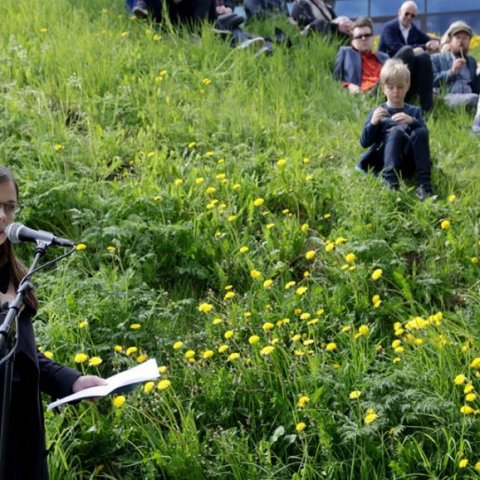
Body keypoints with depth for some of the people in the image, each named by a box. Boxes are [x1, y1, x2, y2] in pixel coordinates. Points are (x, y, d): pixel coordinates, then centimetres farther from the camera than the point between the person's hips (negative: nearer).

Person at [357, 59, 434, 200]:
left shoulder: (414, 111, 17)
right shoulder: (377, 112, 11)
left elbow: (423, 135, 0)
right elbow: (364, 142, 3)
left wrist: (412, 121, -18)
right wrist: (373, 123, -14)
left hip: (409, 165, 2)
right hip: (384, 162, -2)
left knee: (420, 133, -27)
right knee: (396, 132, -30)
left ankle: (424, 185, -33)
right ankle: (390, 182, -46)